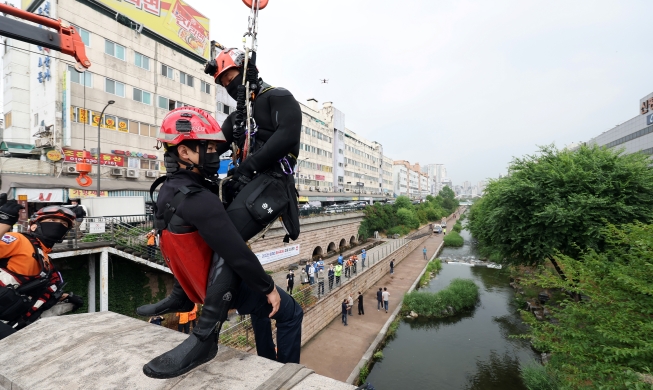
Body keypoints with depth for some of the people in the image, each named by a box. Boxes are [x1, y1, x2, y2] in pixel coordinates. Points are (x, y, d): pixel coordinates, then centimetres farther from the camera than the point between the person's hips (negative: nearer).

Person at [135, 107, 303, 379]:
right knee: (291, 313, 11)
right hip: (225, 288, -9)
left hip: (201, 282, 9)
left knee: (262, 305, 32)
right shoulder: (200, 200, -33)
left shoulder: (167, 190, -2)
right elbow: (237, 254, -32)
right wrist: (268, 288, -18)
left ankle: (267, 361, 45)